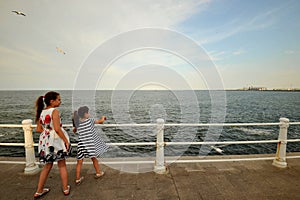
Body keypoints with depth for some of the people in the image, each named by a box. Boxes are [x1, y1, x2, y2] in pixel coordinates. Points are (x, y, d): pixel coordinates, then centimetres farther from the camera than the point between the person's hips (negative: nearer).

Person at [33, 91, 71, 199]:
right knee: (62, 165, 11)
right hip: (56, 140, -6)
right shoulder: (55, 111, -17)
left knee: (47, 166, 22)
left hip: (45, 141, 7)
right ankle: (65, 189, 25)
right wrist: (66, 140, -18)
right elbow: (57, 129, -24)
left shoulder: (41, 112, 6)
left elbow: (38, 129, 9)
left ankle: (39, 191, 32)